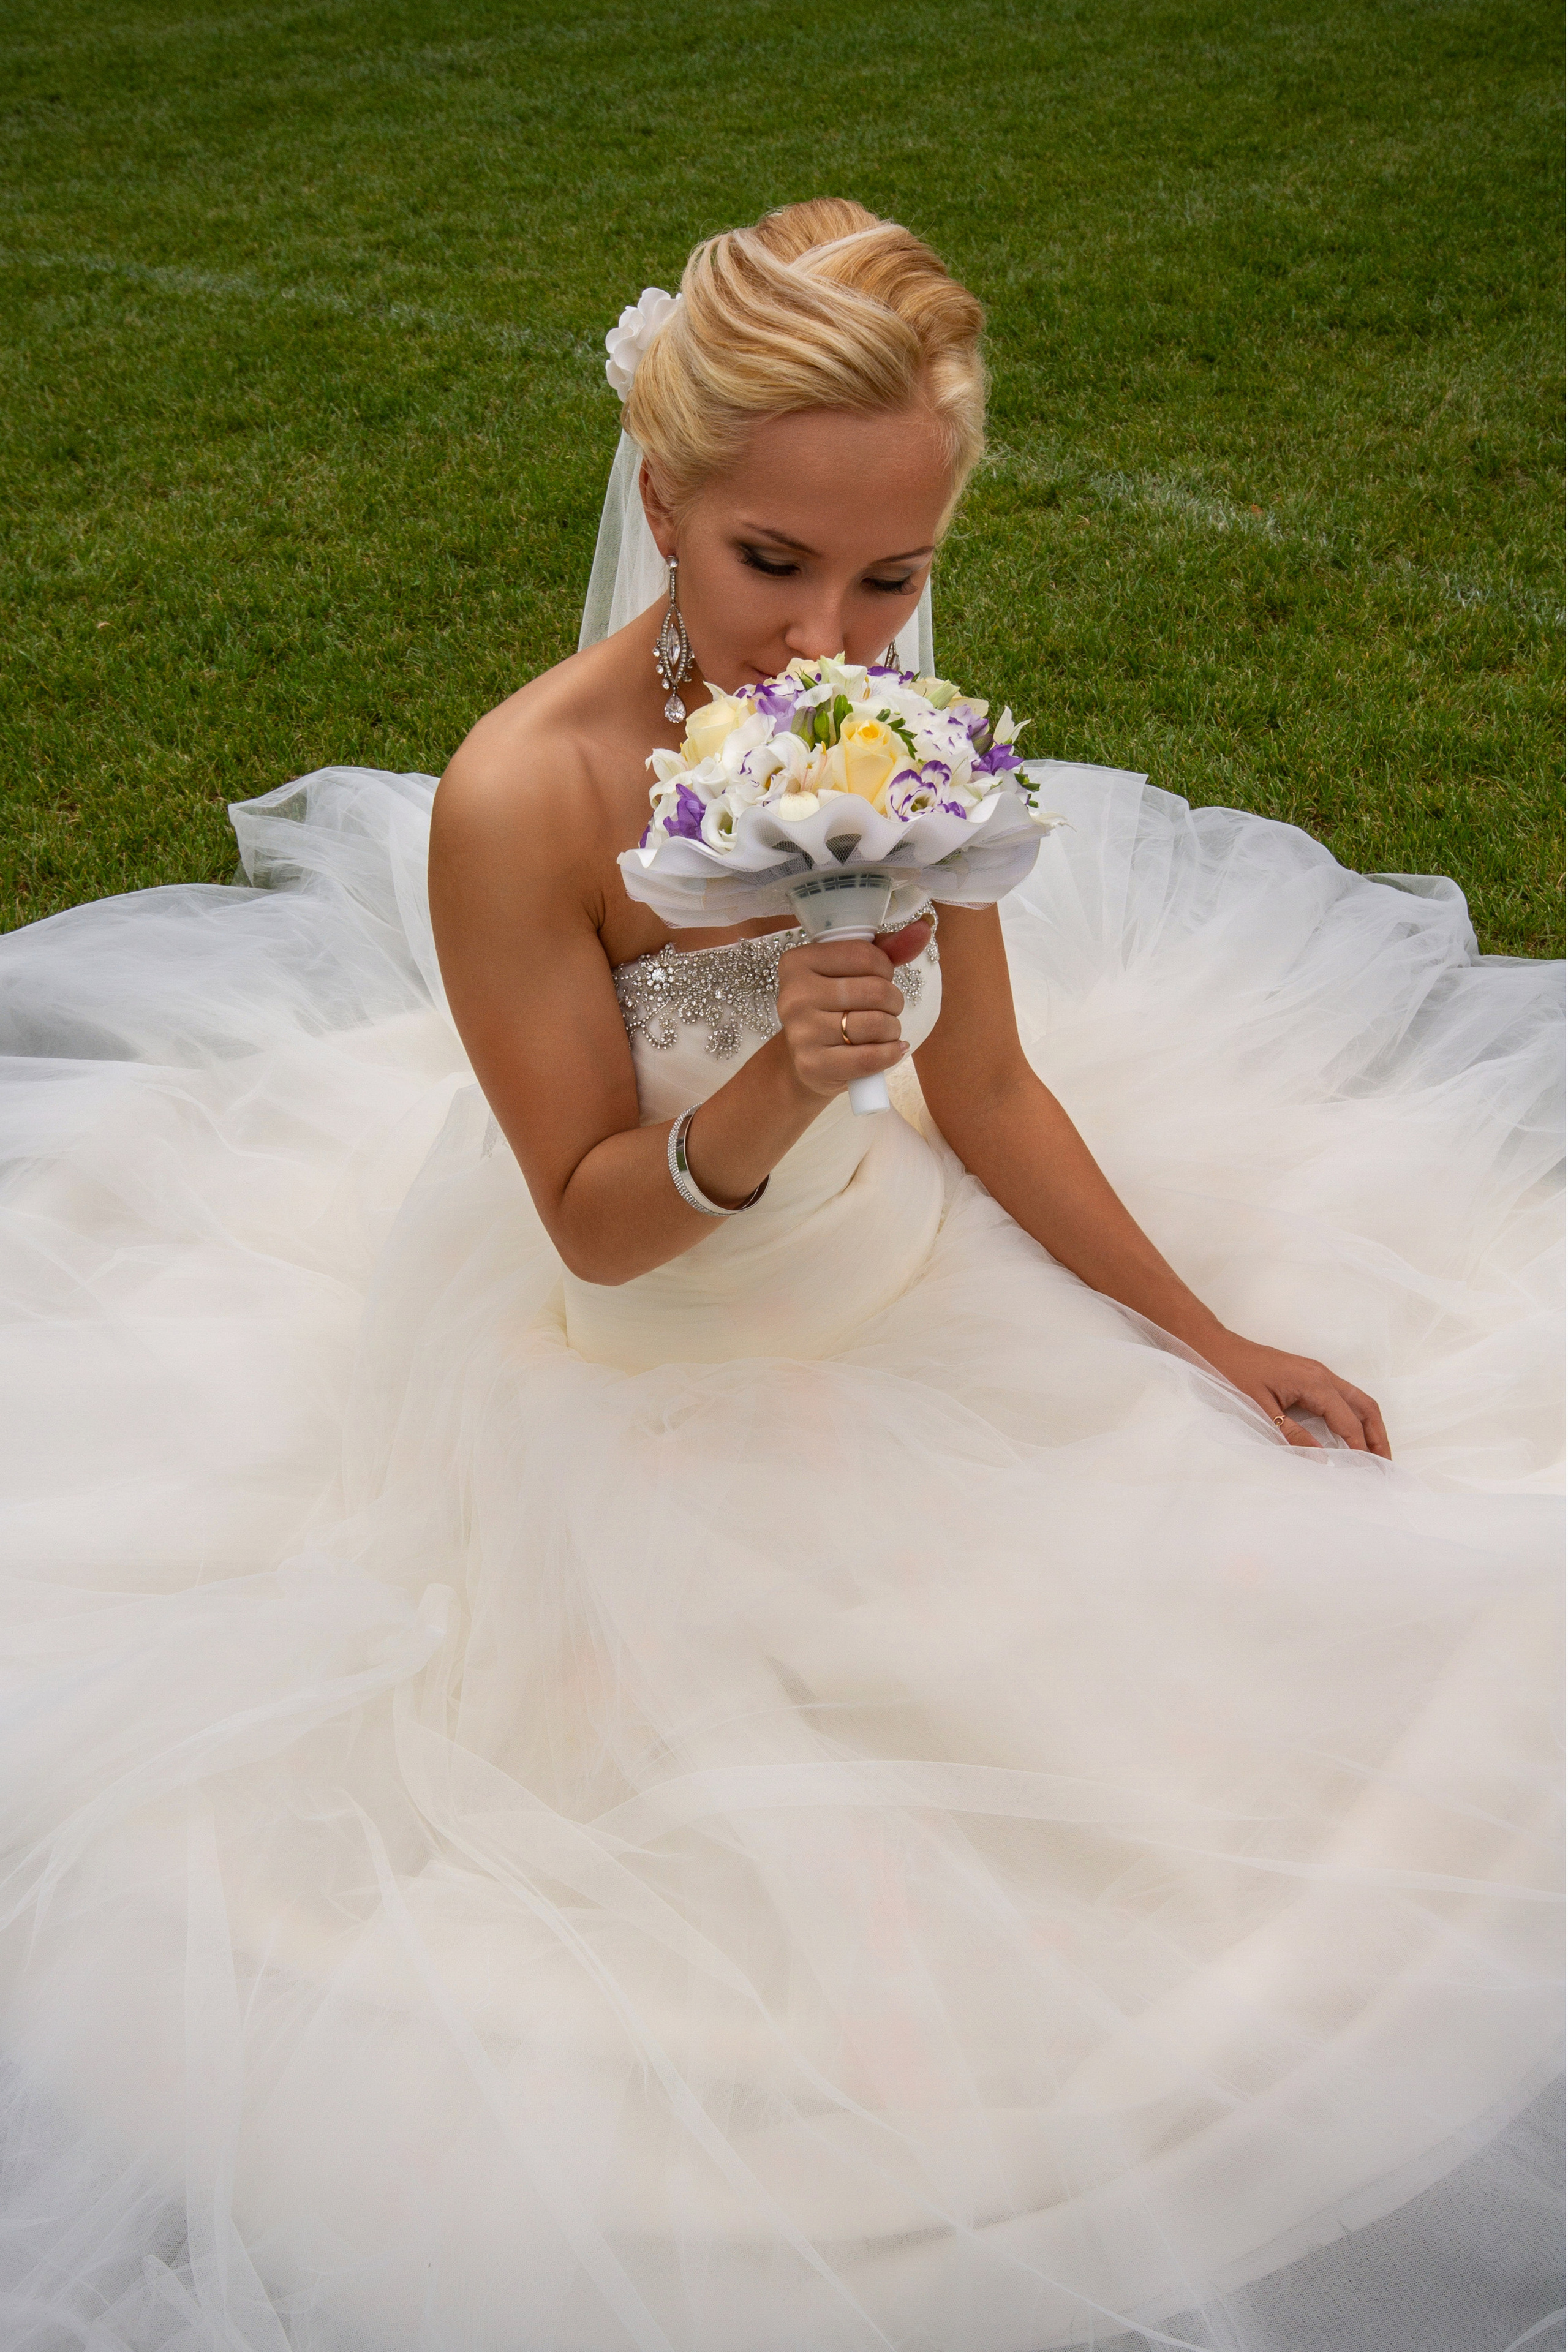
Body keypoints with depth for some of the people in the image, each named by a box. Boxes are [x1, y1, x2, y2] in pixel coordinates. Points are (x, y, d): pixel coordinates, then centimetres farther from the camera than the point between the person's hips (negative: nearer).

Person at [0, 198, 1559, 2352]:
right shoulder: (522, 800, -27)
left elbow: (989, 1087, 0)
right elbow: (595, 1226, -18)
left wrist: (1217, 1336, 3)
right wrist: (778, 1085, -37)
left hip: (903, 1291, 5)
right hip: (641, 1385, -5)